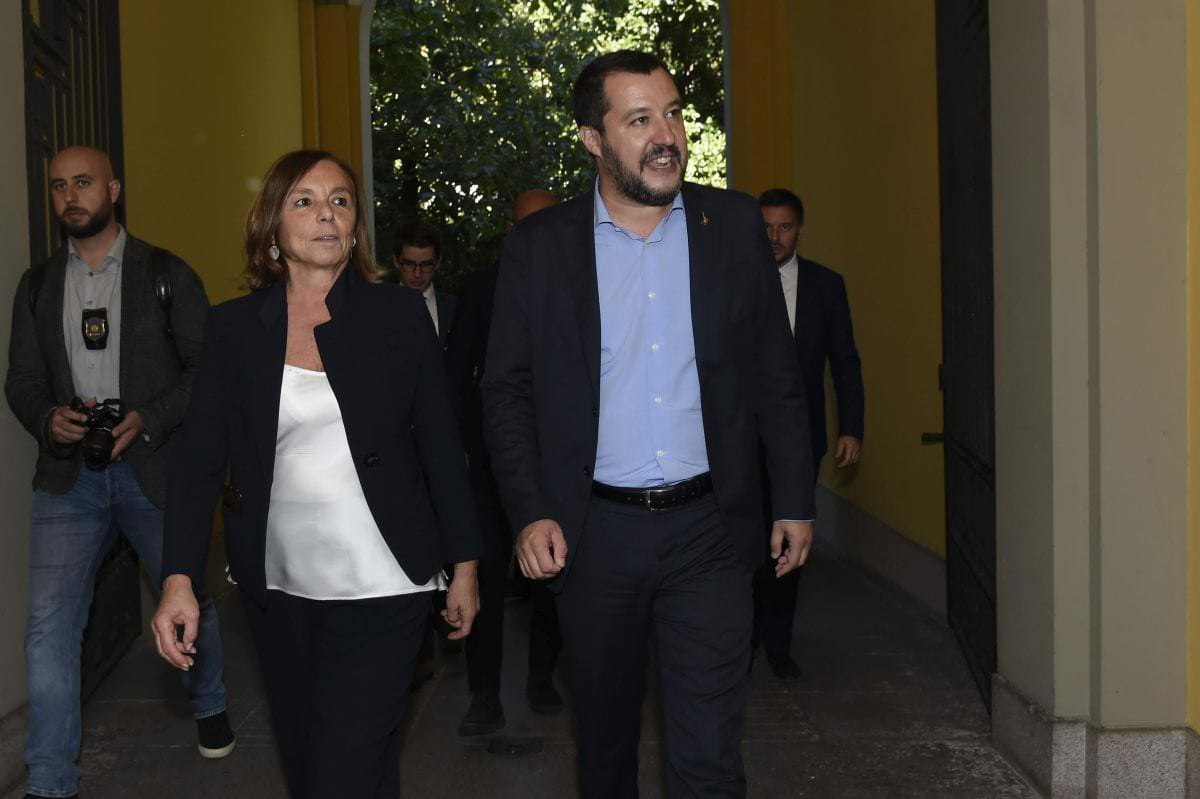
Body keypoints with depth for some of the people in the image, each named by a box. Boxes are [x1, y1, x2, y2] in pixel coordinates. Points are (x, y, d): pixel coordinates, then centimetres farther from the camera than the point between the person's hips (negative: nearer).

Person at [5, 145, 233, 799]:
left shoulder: (166, 274, 0)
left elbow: (207, 367, -3)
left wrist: (148, 420, -16)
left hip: (155, 469, -2)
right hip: (70, 475, 2)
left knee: (188, 600, 13)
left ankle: (209, 705, 42)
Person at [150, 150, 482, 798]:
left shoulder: (399, 314, -2)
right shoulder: (233, 327, 1)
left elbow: (441, 446, 2)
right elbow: (199, 459, -2)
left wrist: (464, 564, 3)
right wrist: (179, 580, -12)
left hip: (379, 587, -2)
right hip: (277, 587, 3)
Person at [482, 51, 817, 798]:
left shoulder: (736, 225, 0)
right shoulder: (539, 246, -2)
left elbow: (777, 374, 4)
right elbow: (508, 390, 1)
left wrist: (795, 501, 3)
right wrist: (529, 513, -8)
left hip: (709, 528, 0)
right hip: (595, 532, 1)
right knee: (603, 735, 18)